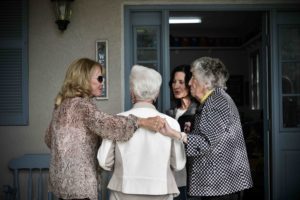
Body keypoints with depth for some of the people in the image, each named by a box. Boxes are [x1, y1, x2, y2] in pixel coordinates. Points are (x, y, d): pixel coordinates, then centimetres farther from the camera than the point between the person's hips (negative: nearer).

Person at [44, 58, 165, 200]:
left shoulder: (62, 105, 12)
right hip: (78, 183, -9)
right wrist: (143, 122, -42)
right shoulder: (82, 105, -16)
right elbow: (105, 123, -35)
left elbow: (49, 138, 22)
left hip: (63, 179, 9)